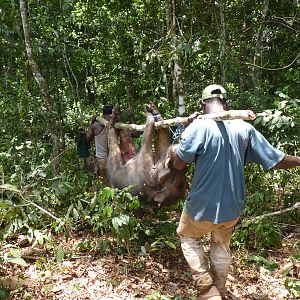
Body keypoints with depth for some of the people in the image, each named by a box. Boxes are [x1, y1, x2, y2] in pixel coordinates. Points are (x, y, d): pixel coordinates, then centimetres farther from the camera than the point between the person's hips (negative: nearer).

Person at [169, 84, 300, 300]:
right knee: (221, 247, 26)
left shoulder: (199, 126, -20)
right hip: (232, 207, 4)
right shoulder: (245, 128, -7)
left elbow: (178, 164, -13)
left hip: (203, 207, -4)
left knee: (189, 238, 23)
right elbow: (276, 159, -1)